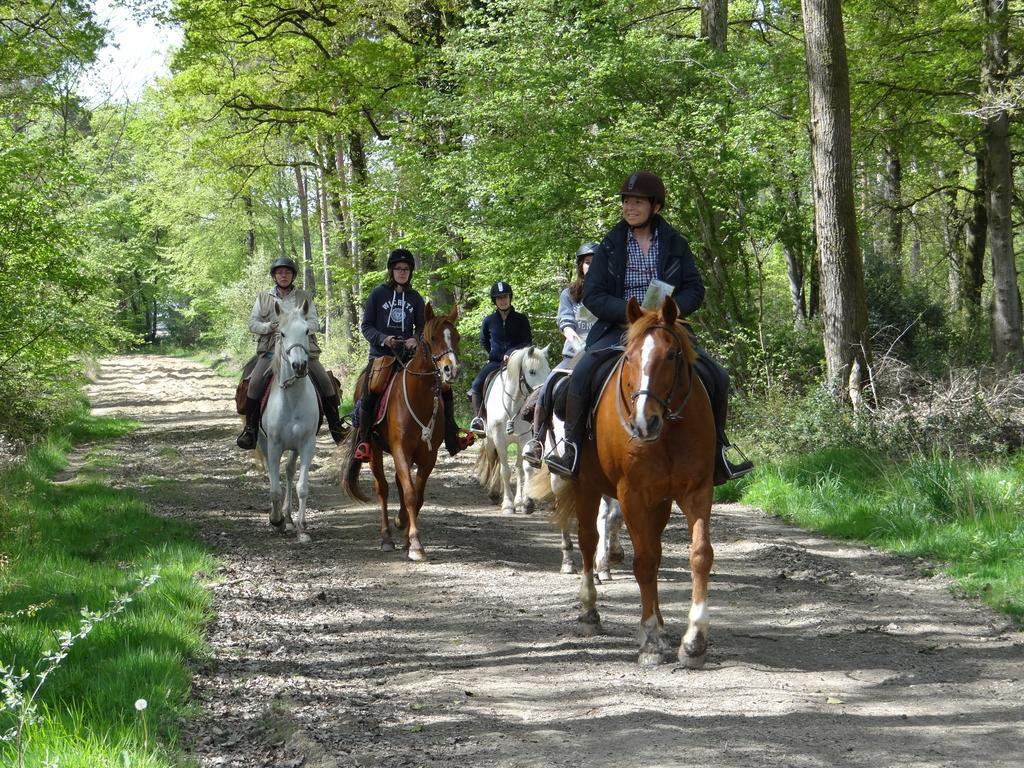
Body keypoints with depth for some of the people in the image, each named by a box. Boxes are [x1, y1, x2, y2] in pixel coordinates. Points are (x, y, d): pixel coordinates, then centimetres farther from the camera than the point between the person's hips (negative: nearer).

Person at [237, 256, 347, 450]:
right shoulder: (263, 297, 13)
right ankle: (250, 428, -12)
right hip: (272, 349, 0)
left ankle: (336, 426, -2)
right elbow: (252, 324, 8)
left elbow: (314, 323, 4)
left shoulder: (304, 297, 12)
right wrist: (271, 327, -12)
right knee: (255, 383, -22)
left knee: (325, 381, -14)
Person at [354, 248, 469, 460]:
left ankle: (451, 438, 2)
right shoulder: (378, 294, 4)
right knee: (369, 394, -26)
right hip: (381, 354, -3)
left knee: (444, 386, -7)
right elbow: (366, 326, 2)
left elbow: (422, 327, 13)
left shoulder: (415, 298, 12)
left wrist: (415, 339, -11)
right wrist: (383, 339, -17)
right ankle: (363, 441, -12)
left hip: (409, 355, 3)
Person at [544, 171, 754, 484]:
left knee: (716, 377, -13)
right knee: (583, 373, -28)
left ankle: (718, 449, 4)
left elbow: (694, 290, 4)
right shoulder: (611, 245, 4)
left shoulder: (674, 244, 8)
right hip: (618, 327, -1)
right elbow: (592, 295, -2)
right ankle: (571, 442, -14)